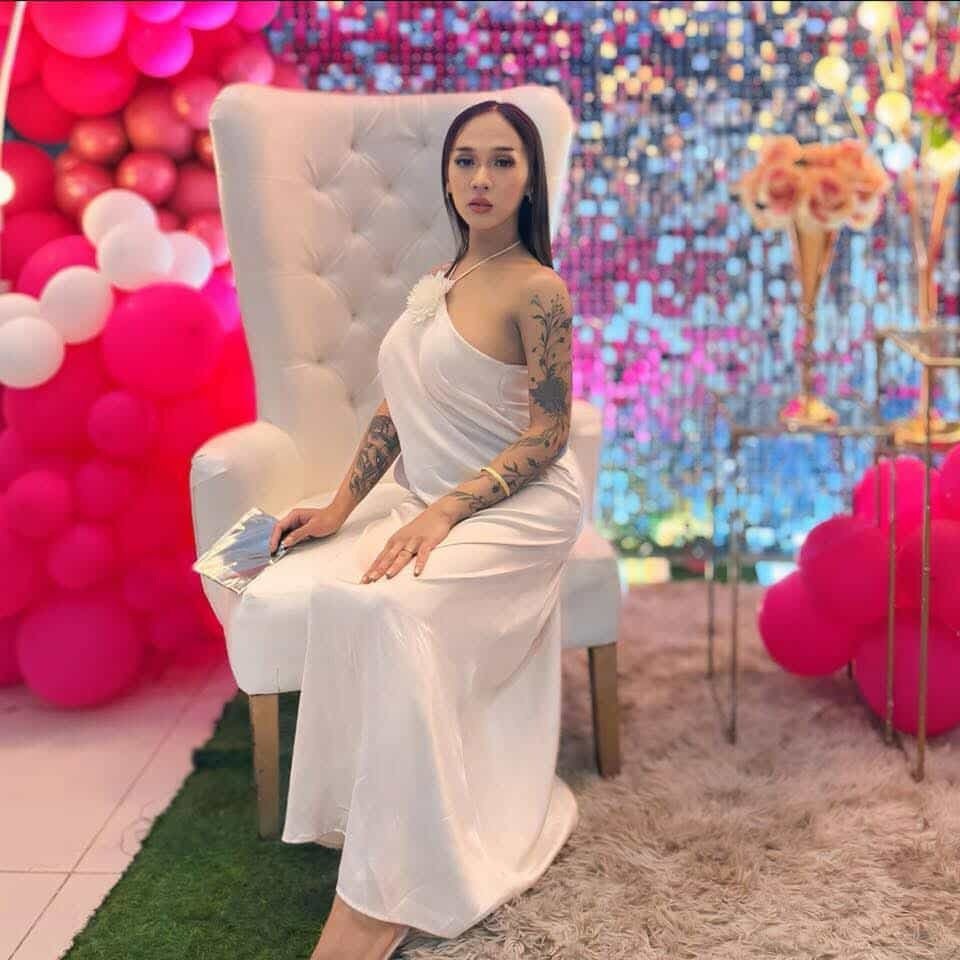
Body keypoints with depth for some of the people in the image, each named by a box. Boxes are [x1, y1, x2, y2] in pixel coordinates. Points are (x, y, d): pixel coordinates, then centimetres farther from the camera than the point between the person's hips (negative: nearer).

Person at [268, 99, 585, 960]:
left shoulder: (537, 290, -9)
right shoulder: (436, 284, 14)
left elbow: (546, 436, -13)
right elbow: (396, 410, 17)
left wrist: (440, 515, -22)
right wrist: (341, 507, 9)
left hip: (519, 506, -7)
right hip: (430, 502, 7)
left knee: (395, 608, -31)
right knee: (338, 595, -23)